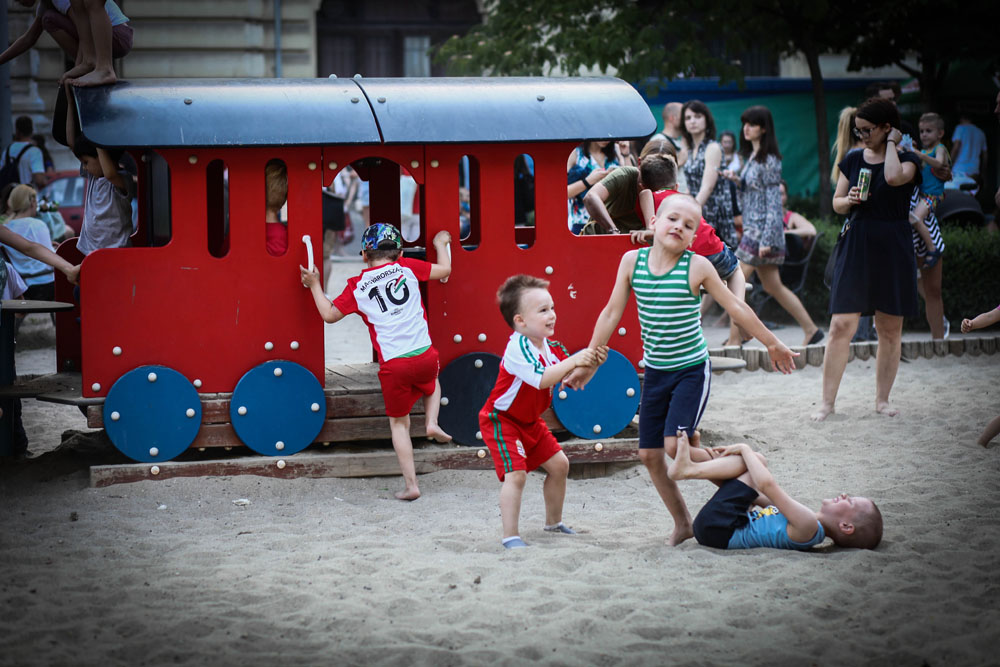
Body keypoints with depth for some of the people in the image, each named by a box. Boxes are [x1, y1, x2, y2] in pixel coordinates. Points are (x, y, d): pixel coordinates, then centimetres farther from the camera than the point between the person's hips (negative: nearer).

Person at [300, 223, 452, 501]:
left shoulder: (357, 286, 4)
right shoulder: (408, 268, 5)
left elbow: (329, 314, 9)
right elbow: (444, 270, 15)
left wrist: (314, 286, 23)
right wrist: (441, 244, 34)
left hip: (393, 365, -1)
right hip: (424, 355, 1)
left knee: (398, 423, 14)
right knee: (432, 382, 38)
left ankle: (410, 485, 9)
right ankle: (432, 421, 14)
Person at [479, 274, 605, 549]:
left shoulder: (550, 347, -2)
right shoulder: (518, 347, -29)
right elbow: (543, 379, -41)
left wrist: (591, 363, -19)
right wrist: (574, 360, -42)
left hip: (529, 421, 9)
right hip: (501, 420, -9)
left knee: (559, 464, 12)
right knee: (516, 474, -20)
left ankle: (553, 522, 30)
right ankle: (510, 535, -15)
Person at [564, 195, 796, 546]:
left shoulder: (697, 267, -11)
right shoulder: (632, 261, -4)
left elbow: (736, 308, -1)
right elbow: (611, 313, 5)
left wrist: (772, 344, 8)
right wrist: (588, 362, 8)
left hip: (692, 370, -4)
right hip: (655, 371, 4)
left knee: (675, 445, -18)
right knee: (649, 454, 5)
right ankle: (682, 523, 22)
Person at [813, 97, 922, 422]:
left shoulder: (906, 159, -2)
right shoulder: (853, 159, 9)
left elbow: (894, 177, -25)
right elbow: (836, 202, 16)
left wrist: (892, 144, -11)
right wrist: (849, 200, -6)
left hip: (893, 248, -2)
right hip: (856, 244, 2)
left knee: (890, 329, 4)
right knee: (841, 325, -7)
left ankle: (882, 398, 17)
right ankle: (827, 401, -2)